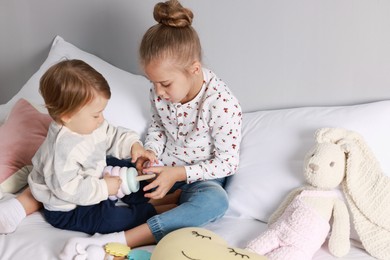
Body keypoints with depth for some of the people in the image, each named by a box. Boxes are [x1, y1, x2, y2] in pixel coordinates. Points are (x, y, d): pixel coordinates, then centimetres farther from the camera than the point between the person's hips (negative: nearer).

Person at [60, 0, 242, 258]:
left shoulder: (222, 104, -25)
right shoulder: (161, 91, -8)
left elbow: (229, 162, -18)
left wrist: (179, 174, -25)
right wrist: (149, 153, -9)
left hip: (199, 177, -5)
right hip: (163, 166, 6)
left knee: (216, 201, -40)